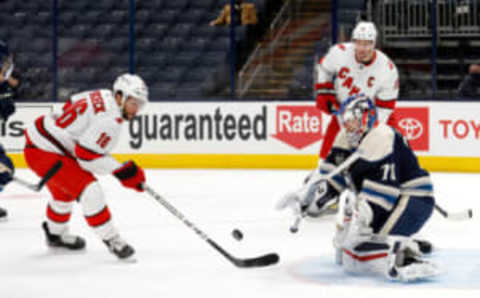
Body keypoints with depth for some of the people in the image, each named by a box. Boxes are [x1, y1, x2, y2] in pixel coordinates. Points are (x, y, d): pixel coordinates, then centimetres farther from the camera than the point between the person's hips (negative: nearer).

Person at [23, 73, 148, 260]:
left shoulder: (102, 97, 3)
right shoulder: (110, 118, -25)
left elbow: (71, 104, 18)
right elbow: (87, 155, -28)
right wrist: (121, 171, -21)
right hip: (44, 153, -11)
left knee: (64, 192, 31)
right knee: (90, 191, -18)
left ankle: (55, 234, 54)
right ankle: (110, 239, -10)